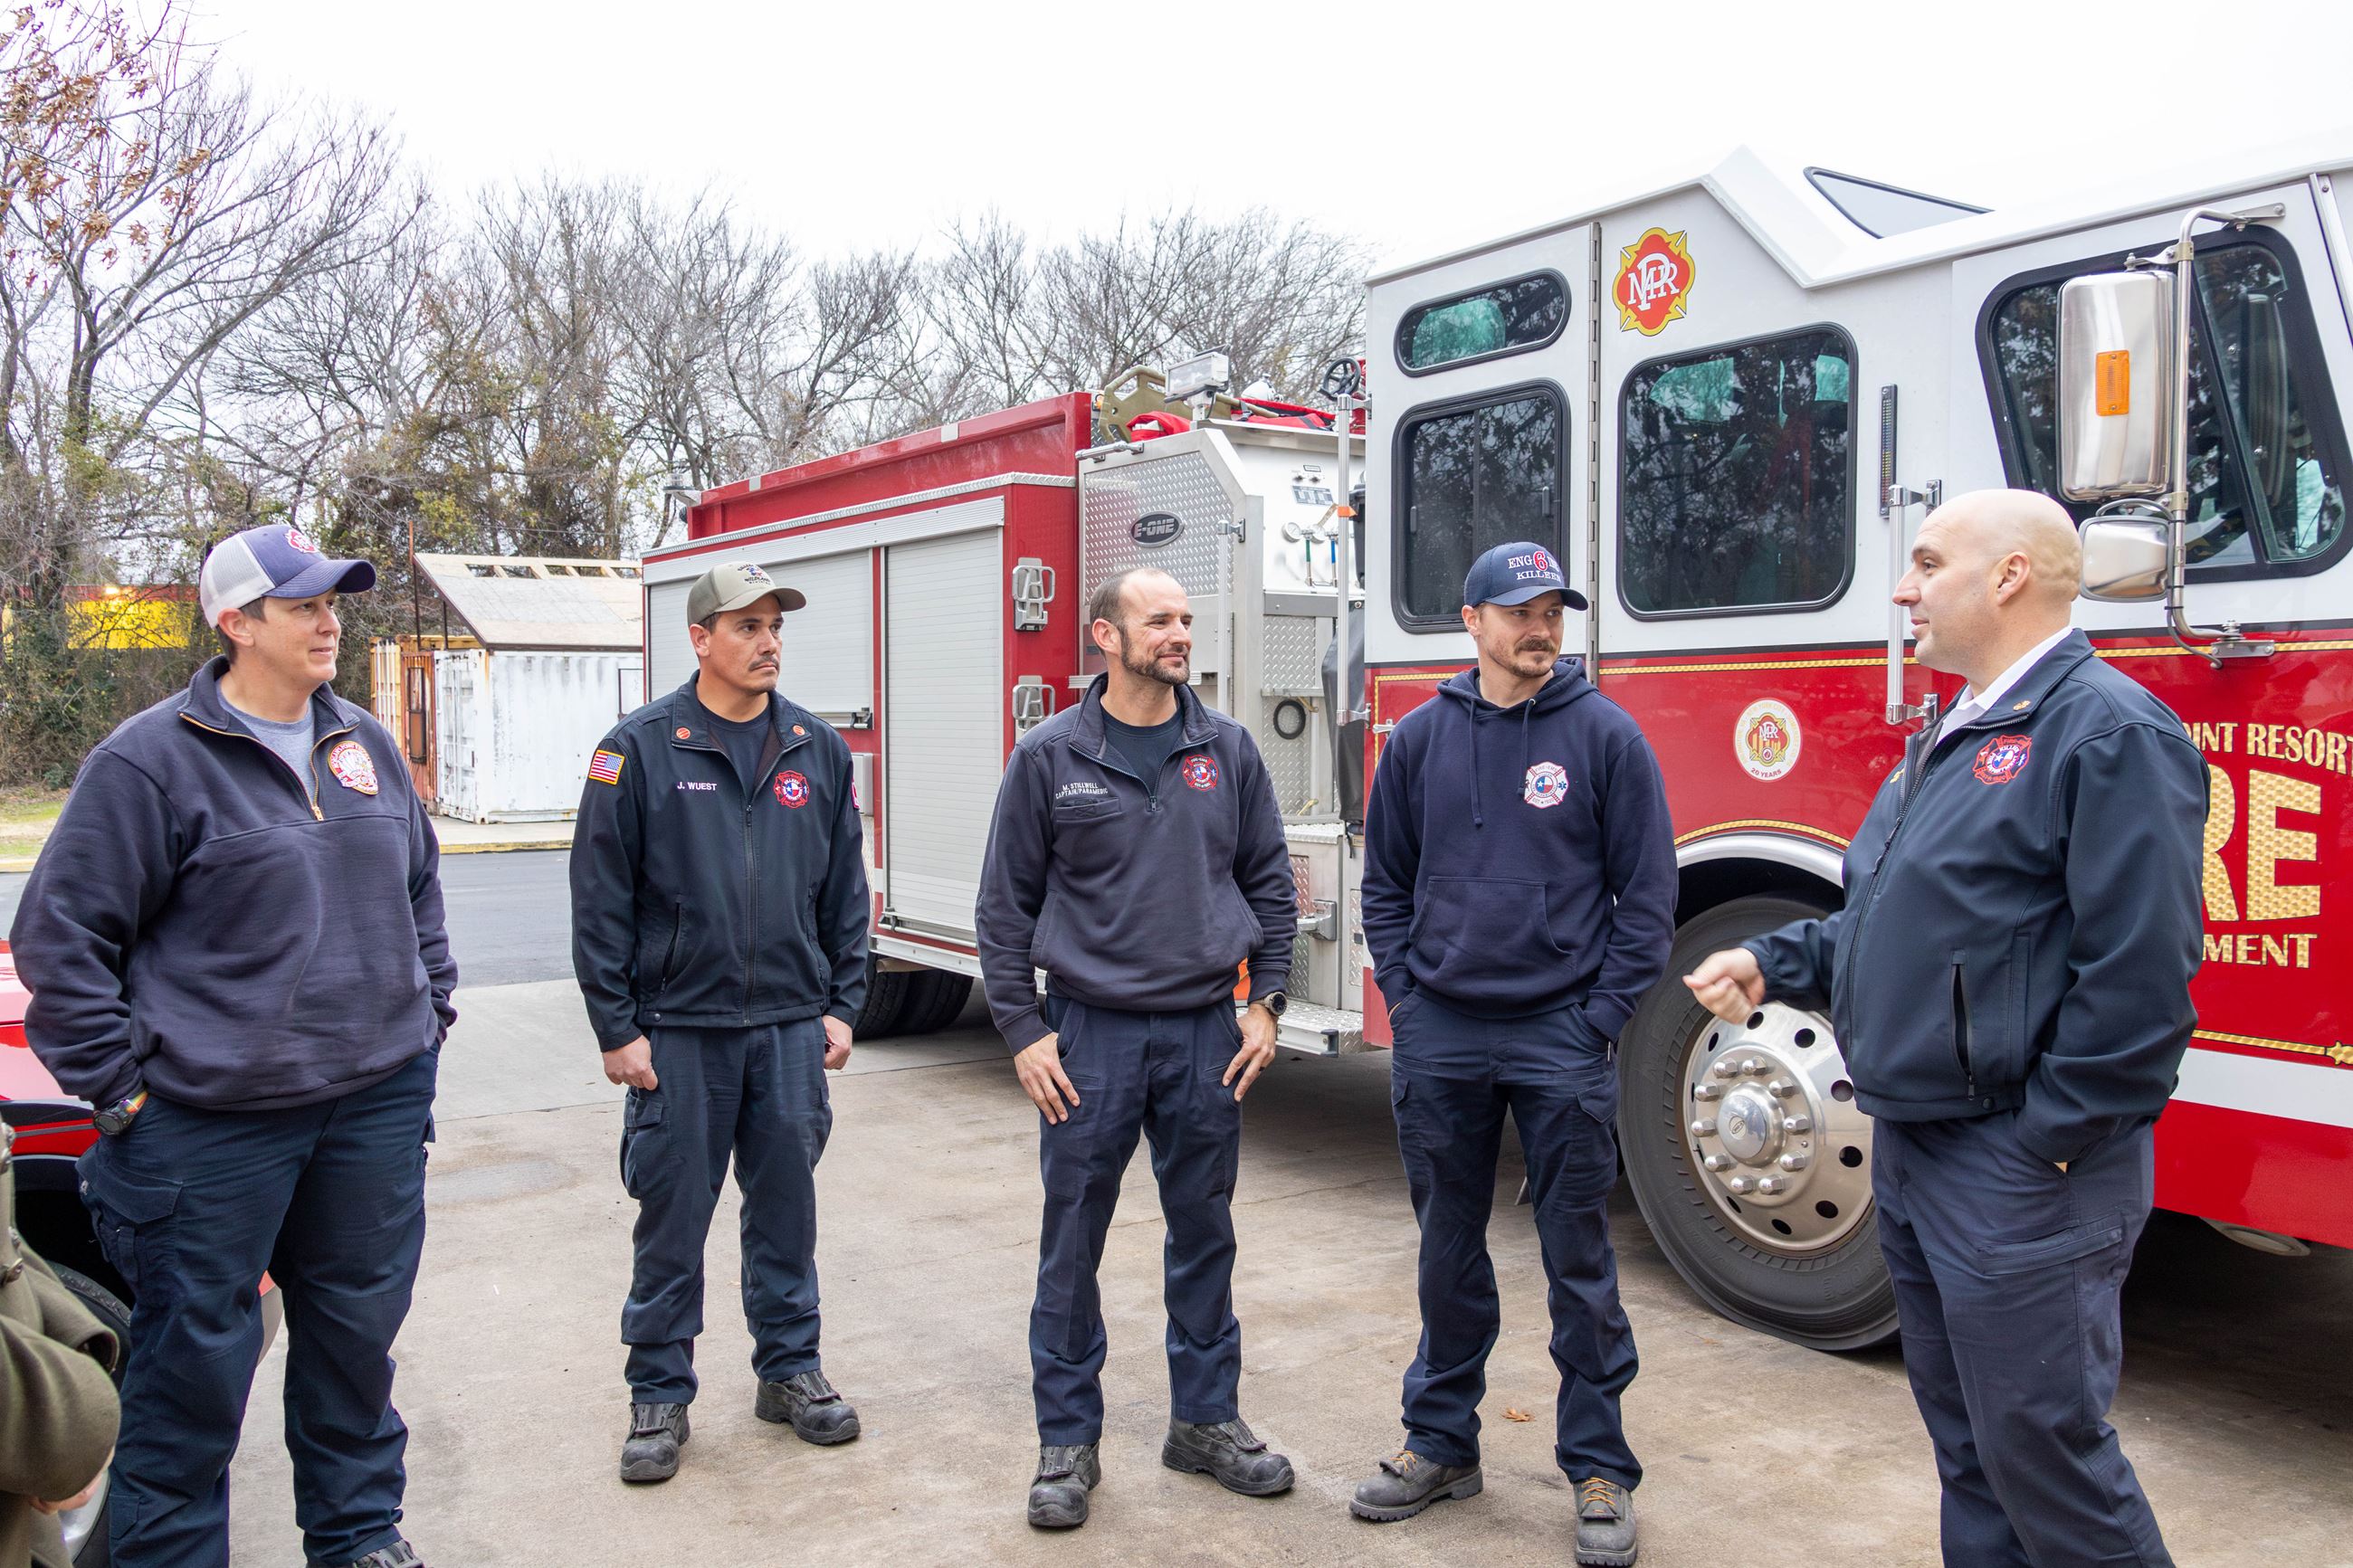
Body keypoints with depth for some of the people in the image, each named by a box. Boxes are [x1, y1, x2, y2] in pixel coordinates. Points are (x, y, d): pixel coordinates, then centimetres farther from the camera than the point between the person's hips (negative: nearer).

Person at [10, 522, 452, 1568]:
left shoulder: (366, 746, 9)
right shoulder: (151, 760, -9)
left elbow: (420, 888, 21)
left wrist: (427, 1013, 15)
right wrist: (120, 1083, -8)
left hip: (379, 1100, 6)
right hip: (214, 1121, -5)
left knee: (357, 1330, 17)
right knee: (196, 1359, 5)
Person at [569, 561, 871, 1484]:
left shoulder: (819, 750, 6)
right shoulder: (640, 749, -5)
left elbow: (845, 890, 10)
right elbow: (600, 899, -5)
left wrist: (841, 1006, 6)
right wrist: (616, 1027, -8)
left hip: (791, 1027, 3)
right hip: (677, 1029, -3)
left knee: (786, 1207, 12)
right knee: (673, 1217, 7)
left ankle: (789, 1371, 27)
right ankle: (660, 1394, 21)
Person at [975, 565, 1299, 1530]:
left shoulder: (1227, 749, 5)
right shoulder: (1049, 757, -2)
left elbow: (1270, 883, 10)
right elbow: (1007, 905, 0)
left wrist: (1264, 1002, 3)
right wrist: (1023, 1032, -5)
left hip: (1205, 1032, 2)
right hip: (1090, 1033, -2)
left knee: (1204, 1233, 12)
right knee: (1071, 1244, 5)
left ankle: (1206, 1420, 28)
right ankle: (1067, 1441, 20)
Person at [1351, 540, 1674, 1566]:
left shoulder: (1605, 735, -3)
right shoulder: (1420, 738, 5)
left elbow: (1646, 893, -2)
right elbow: (1386, 883, 11)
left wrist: (1599, 1021, -8)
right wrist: (1404, 997, 2)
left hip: (1561, 1038, -2)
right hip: (1439, 1039, 3)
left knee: (1579, 1262, 6)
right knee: (1448, 1251, 14)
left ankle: (1599, 1468, 21)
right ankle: (1441, 1443, 30)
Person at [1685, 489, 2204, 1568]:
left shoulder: (2108, 730, -15)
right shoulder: (1950, 741, 15)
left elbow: (2142, 973, -21)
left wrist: (2046, 1144, -19)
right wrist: (1773, 965, 7)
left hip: (2020, 1172, -9)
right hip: (1914, 1152, 9)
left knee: (2042, 1449, 2)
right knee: (1967, 1448, 19)